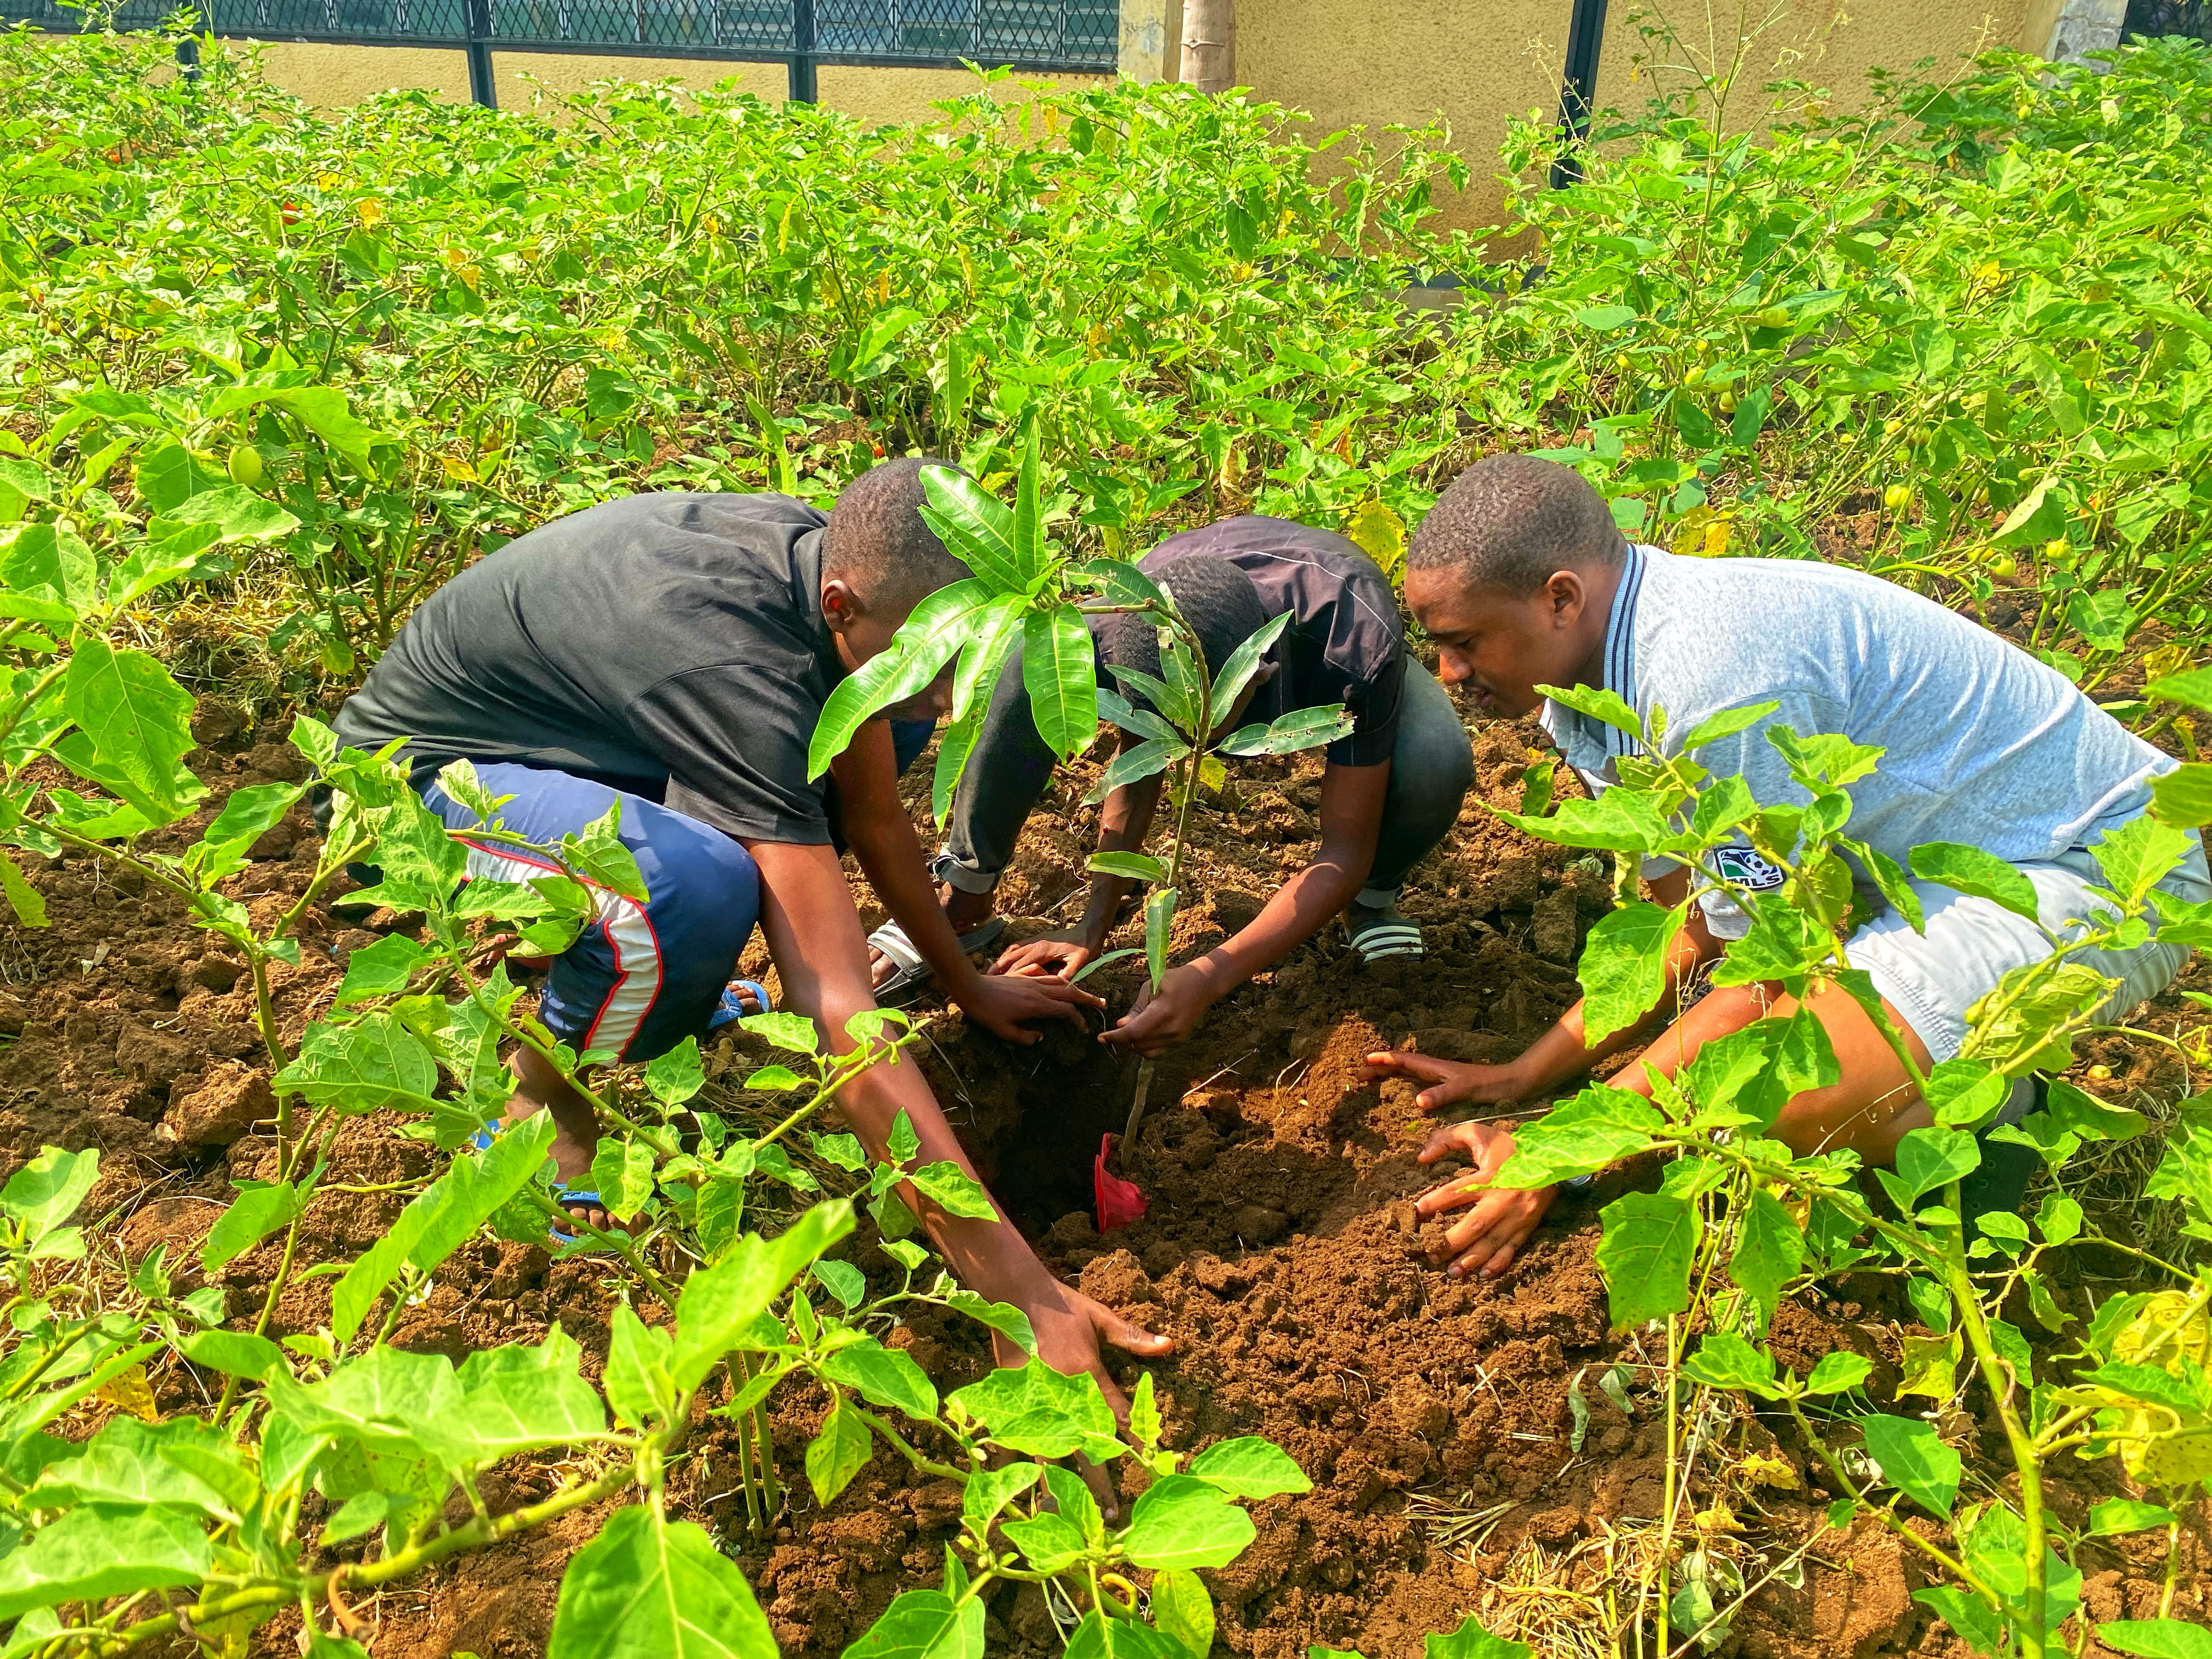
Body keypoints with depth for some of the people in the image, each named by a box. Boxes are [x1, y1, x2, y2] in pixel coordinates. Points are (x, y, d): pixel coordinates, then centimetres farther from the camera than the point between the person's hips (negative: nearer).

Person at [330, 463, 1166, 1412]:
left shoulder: (836, 559, -13)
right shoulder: (741, 669, -37)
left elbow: (874, 816, 4)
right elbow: (839, 1017, -41)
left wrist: (967, 985, 13)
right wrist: (1019, 1296, -40)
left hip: (557, 742, 8)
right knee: (697, 890, -39)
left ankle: (672, 982, 11)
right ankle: (538, 1111, -8)